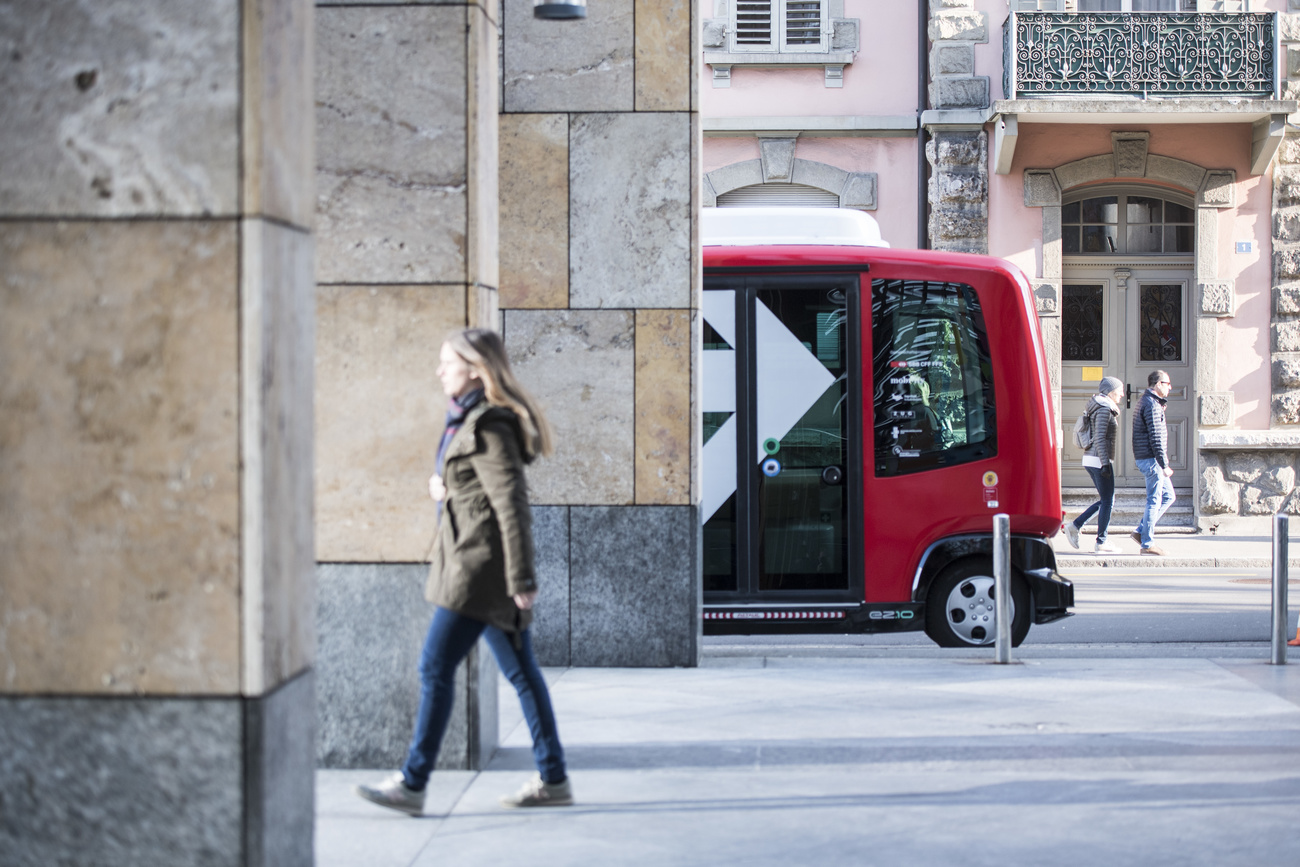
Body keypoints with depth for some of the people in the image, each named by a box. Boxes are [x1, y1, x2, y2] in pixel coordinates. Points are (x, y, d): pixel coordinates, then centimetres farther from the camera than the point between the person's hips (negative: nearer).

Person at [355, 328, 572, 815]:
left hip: (480, 565, -10)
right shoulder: (466, 420, 15)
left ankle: (412, 784, -2)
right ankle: (553, 780, 15)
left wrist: (521, 578, -20)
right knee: (519, 671, 11)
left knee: (435, 668, -7)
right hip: (470, 561, 10)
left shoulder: (489, 428, -15)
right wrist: (443, 486, 5)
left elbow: (511, 504, -19)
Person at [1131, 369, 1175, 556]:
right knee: (1154, 500, -5)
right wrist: (1164, 465, -20)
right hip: (1151, 459, -10)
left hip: (1145, 458, 10)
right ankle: (1147, 544, -1)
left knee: (1168, 496, 14)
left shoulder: (1146, 402, 18)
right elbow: (1155, 437, -20)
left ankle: (1141, 531, 13)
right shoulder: (1151, 404, -15)